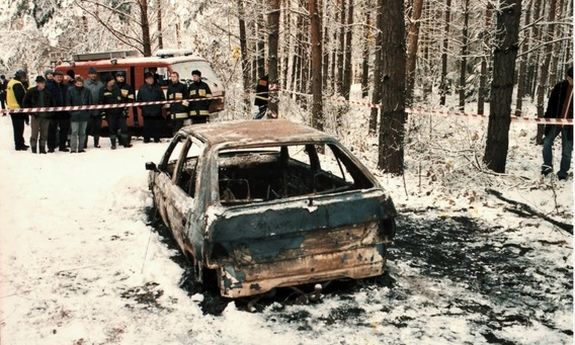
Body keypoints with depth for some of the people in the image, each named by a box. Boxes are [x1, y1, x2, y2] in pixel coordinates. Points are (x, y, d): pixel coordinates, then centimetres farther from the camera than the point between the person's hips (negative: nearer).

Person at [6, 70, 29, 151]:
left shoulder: (10, 82, 14)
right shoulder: (18, 84, -18)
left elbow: (8, 96, 19)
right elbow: (21, 98, -21)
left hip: (12, 108, 10)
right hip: (18, 108, -10)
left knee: (17, 127, 17)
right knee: (19, 128, -4)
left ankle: (20, 143, 26)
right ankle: (19, 145, 0)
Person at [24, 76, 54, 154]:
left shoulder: (47, 92, 7)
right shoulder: (31, 91, -2)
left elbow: (51, 103, 15)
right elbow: (25, 102, 1)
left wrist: (50, 113, 4)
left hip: (46, 116, 3)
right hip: (36, 116, -3)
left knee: (44, 134, 7)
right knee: (34, 133, -1)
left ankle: (42, 149, 17)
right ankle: (33, 149, 7)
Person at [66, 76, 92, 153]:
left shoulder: (87, 91, 4)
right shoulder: (70, 90, -1)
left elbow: (90, 102, 7)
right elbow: (68, 102, 0)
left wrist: (89, 112, 1)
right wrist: (70, 111, -6)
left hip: (84, 115, 3)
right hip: (74, 115, -3)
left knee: (82, 132, 9)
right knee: (74, 132, -6)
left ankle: (81, 148, 17)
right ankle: (73, 148, -4)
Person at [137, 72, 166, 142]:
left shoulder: (158, 87, 8)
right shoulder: (142, 88, 5)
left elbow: (163, 98, 9)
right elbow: (139, 99, 5)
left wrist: (160, 105, -1)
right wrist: (142, 107, -2)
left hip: (157, 111, 1)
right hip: (146, 112, -1)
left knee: (157, 126, 3)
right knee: (147, 125, 2)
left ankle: (157, 139, 12)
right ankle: (146, 139, 10)